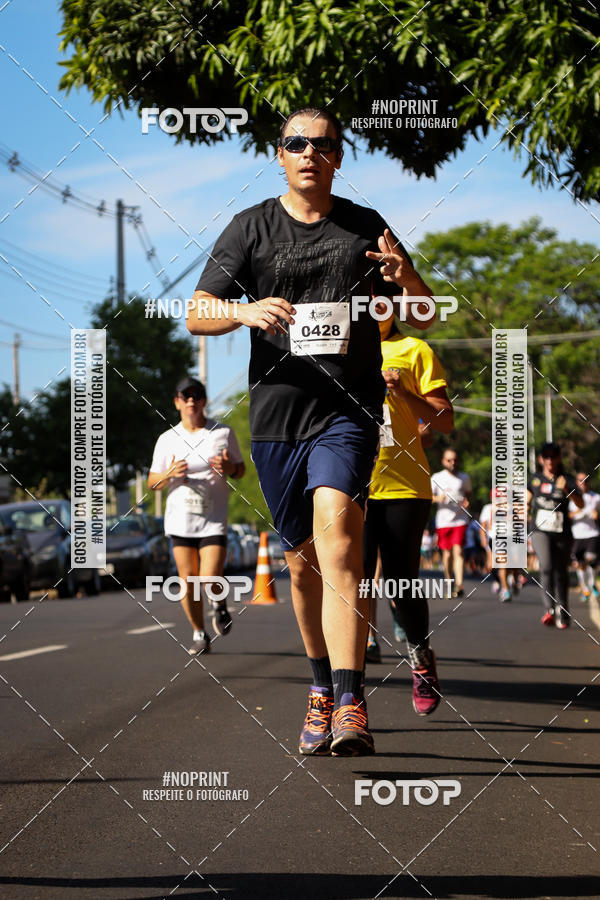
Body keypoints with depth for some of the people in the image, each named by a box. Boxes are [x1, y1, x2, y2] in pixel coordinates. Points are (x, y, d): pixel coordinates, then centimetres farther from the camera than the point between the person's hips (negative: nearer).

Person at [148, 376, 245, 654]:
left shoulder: (224, 433, 3)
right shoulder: (167, 439, 6)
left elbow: (240, 470, 13)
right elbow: (152, 482, 10)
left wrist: (230, 468, -11)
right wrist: (169, 475, -12)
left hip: (214, 520, -2)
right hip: (180, 520, 2)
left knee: (211, 581, -14)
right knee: (187, 581, 0)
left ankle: (220, 605, 22)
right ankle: (199, 634, 20)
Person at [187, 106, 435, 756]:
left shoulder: (366, 228, 10)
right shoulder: (251, 228, 10)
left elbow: (424, 319, 14)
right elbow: (196, 314, 5)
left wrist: (406, 280, -9)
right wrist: (245, 311, -17)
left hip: (348, 407, -2)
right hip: (276, 409, 2)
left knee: (336, 527, -23)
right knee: (302, 557, 8)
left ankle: (350, 704, -31)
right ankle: (321, 685, 31)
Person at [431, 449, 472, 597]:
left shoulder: (464, 478, 9)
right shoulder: (437, 478, 4)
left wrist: (466, 501, 0)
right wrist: (438, 498, -17)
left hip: (460, 520, -1)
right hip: (443, 521, 1)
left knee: (458, 551, -15)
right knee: (447, 554, 6)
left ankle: (459, 585, -22)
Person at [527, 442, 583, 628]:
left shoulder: (567, 480, 1)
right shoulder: (536, 479, 7)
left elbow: (580, 504, -12)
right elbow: (528, 499, 25)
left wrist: (567, 490, -27)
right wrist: (525, 509, 5)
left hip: (562, 533, 0)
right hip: (540, 531, 0)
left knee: (561, 573, 7)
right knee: (546, 566, -23)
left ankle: (562, 615, 18)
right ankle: (549, 609, -27)